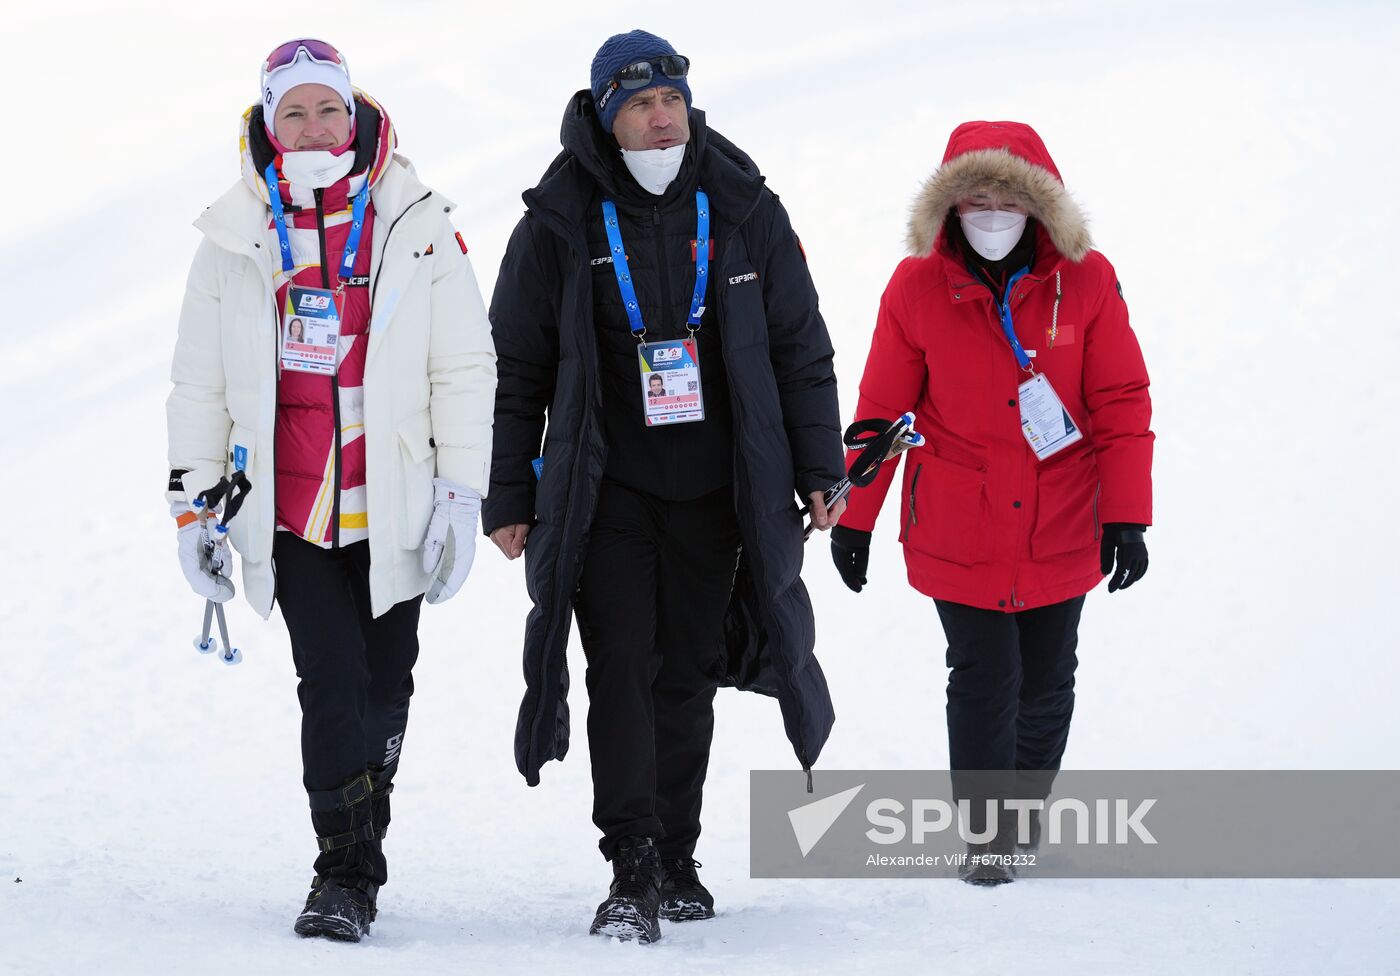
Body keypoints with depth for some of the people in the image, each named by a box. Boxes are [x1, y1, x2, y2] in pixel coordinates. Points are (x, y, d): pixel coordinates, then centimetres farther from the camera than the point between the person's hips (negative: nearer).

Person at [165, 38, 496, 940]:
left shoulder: (415, 227, 0)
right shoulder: (235, 240, 4)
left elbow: (465, 369, 2)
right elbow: (200, 382, 11)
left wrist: (462, 496, -3)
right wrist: (193, 501, 8)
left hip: (393, 509, 1)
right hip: (289, 513, 0)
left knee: (384, 689, 9)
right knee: (331, 686, -11)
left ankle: (356, 858, 25)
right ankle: (346, 876, -6)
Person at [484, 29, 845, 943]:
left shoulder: (743, 211, 1)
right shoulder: (560, 224, -5)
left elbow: (801, 347, 8)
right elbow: (517, 370, 1)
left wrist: (820, 469, 5)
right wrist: (509, 497, -1)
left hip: (713, 491, 2)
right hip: (607, 490, -2)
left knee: (688, 674, 10)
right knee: (622, 668, -11)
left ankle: (678, 857, 22)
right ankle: (633, 871, -11)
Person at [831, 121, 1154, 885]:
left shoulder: (1086, 282, -7)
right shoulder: (918, 288, -7)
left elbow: (1123, 403, -3)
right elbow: (881, 409, 1)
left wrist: (1127, 516, -7)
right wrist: (853, 518, 4)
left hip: (1060, 529, 1)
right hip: (958, 530, -1)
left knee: (1046, 683, 13)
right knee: (982, 680, -3)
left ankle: (1026, 812, 34)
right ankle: (986, 836, 10)